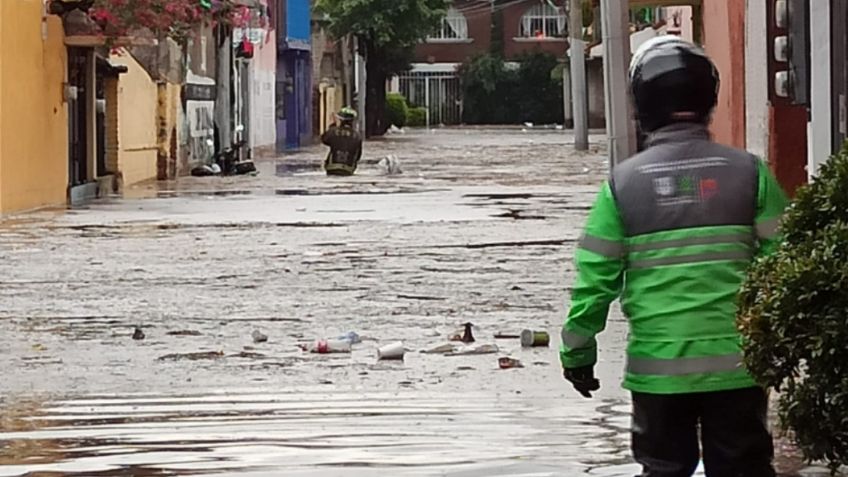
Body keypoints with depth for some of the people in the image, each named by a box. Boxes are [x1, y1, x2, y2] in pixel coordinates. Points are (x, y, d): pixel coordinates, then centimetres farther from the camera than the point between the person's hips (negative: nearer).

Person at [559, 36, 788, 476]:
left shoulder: (623, 183, -3)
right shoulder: (748, 172, -3)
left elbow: (595, 278, -2)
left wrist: (577, 352, 9)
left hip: (657, 368, 0)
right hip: (735, 363, 0)